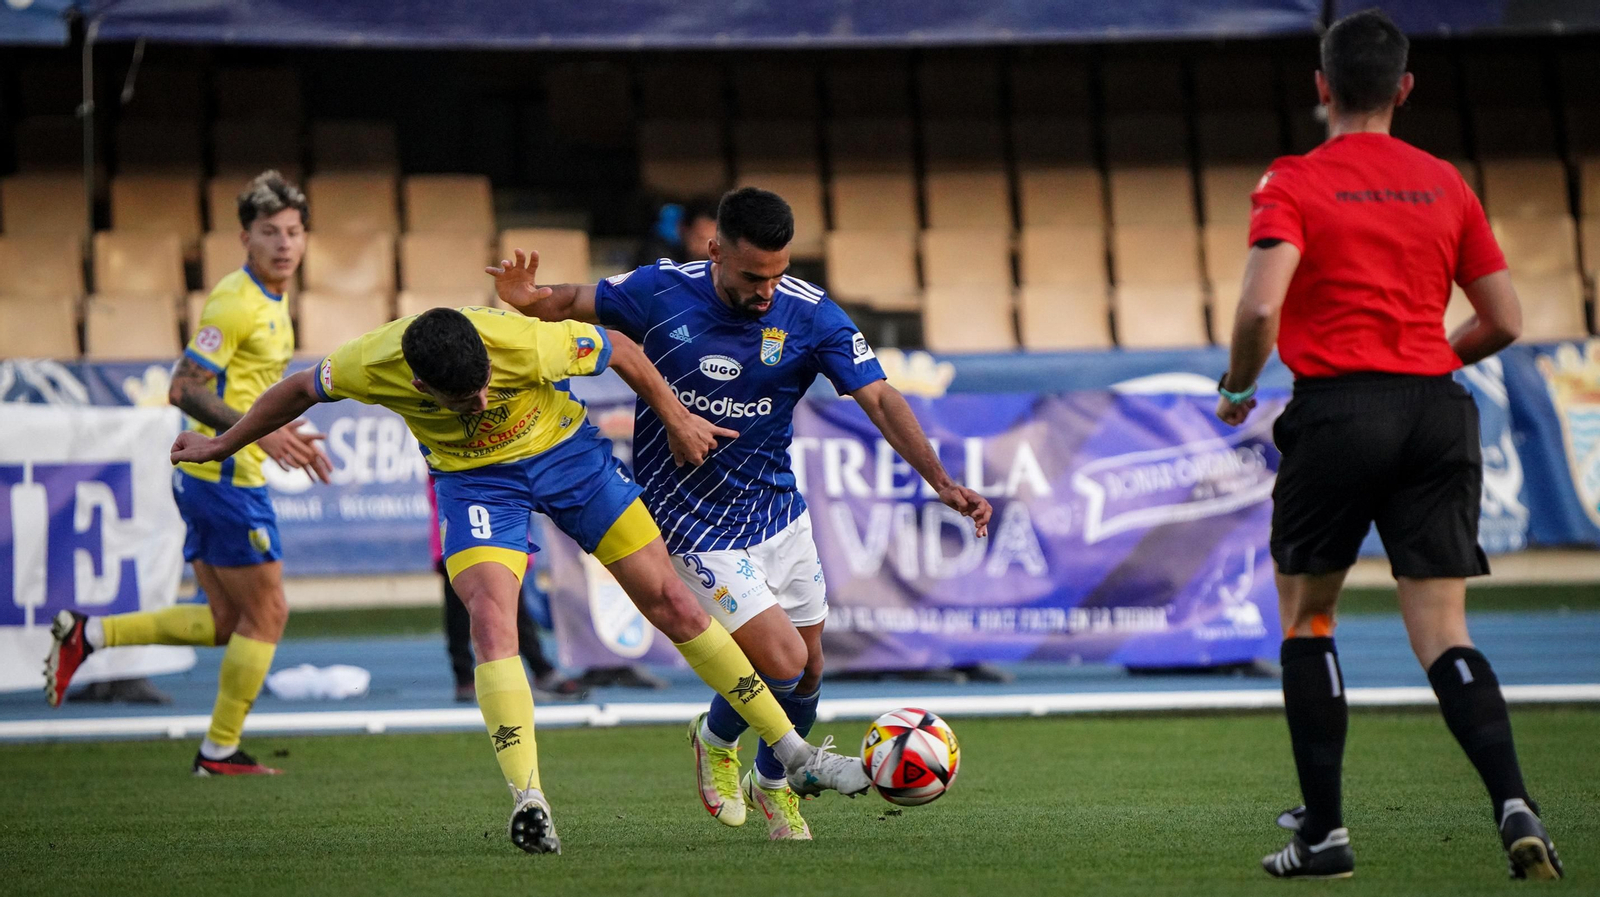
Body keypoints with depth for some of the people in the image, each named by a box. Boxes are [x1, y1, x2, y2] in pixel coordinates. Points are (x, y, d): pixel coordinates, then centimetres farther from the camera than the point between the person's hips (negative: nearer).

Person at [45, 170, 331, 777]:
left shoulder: (270, 303, 15)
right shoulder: (236, 302, -16)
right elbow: (184, 389, -21)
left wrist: (288, 438, 24)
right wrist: (257, 432, -27)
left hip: (207, 476, 10)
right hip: (225, 477, -10)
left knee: (225, 621, 12)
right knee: (266, 613, -1)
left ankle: (87, 636, 11)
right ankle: (221, 750, 8)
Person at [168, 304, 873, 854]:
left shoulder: (525, 342, -34)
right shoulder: (372, 365, -28)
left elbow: (620, 350, -15)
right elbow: (301, 390, -6)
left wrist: (676, 420, -3)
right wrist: (222, 444, 6)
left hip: (566, 451, -1)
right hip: (474, 480, 1)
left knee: (670, 601, -1)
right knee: (491, 617, -25)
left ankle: (795, 754, 9)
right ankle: (528, 803, -26)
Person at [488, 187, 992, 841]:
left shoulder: (811, 315, -13)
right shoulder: (661, 292, -15)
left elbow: (879, 399, -16)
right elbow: (575, 303, 1)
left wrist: (941, 481, -28)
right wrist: (528, 298, -23)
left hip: (779, 510, 4)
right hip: (696, 523, -4)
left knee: (809, 670, 12)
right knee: (783, 660, -14)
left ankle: (772, 784, 41)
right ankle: (716, 738, 20)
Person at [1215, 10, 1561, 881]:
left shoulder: (1293, 183, -2)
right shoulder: (1444, 184, 11)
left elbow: (1261, 306, -16)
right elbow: (1504, 320, 12)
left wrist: (1237, 386, 2)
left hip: (1337, 409, -3)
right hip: (1437, 413, 3)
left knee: (1305, 615, 13)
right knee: (1442, 634, 2)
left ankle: (1323, 832, 10)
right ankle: (1514, 803, -20)